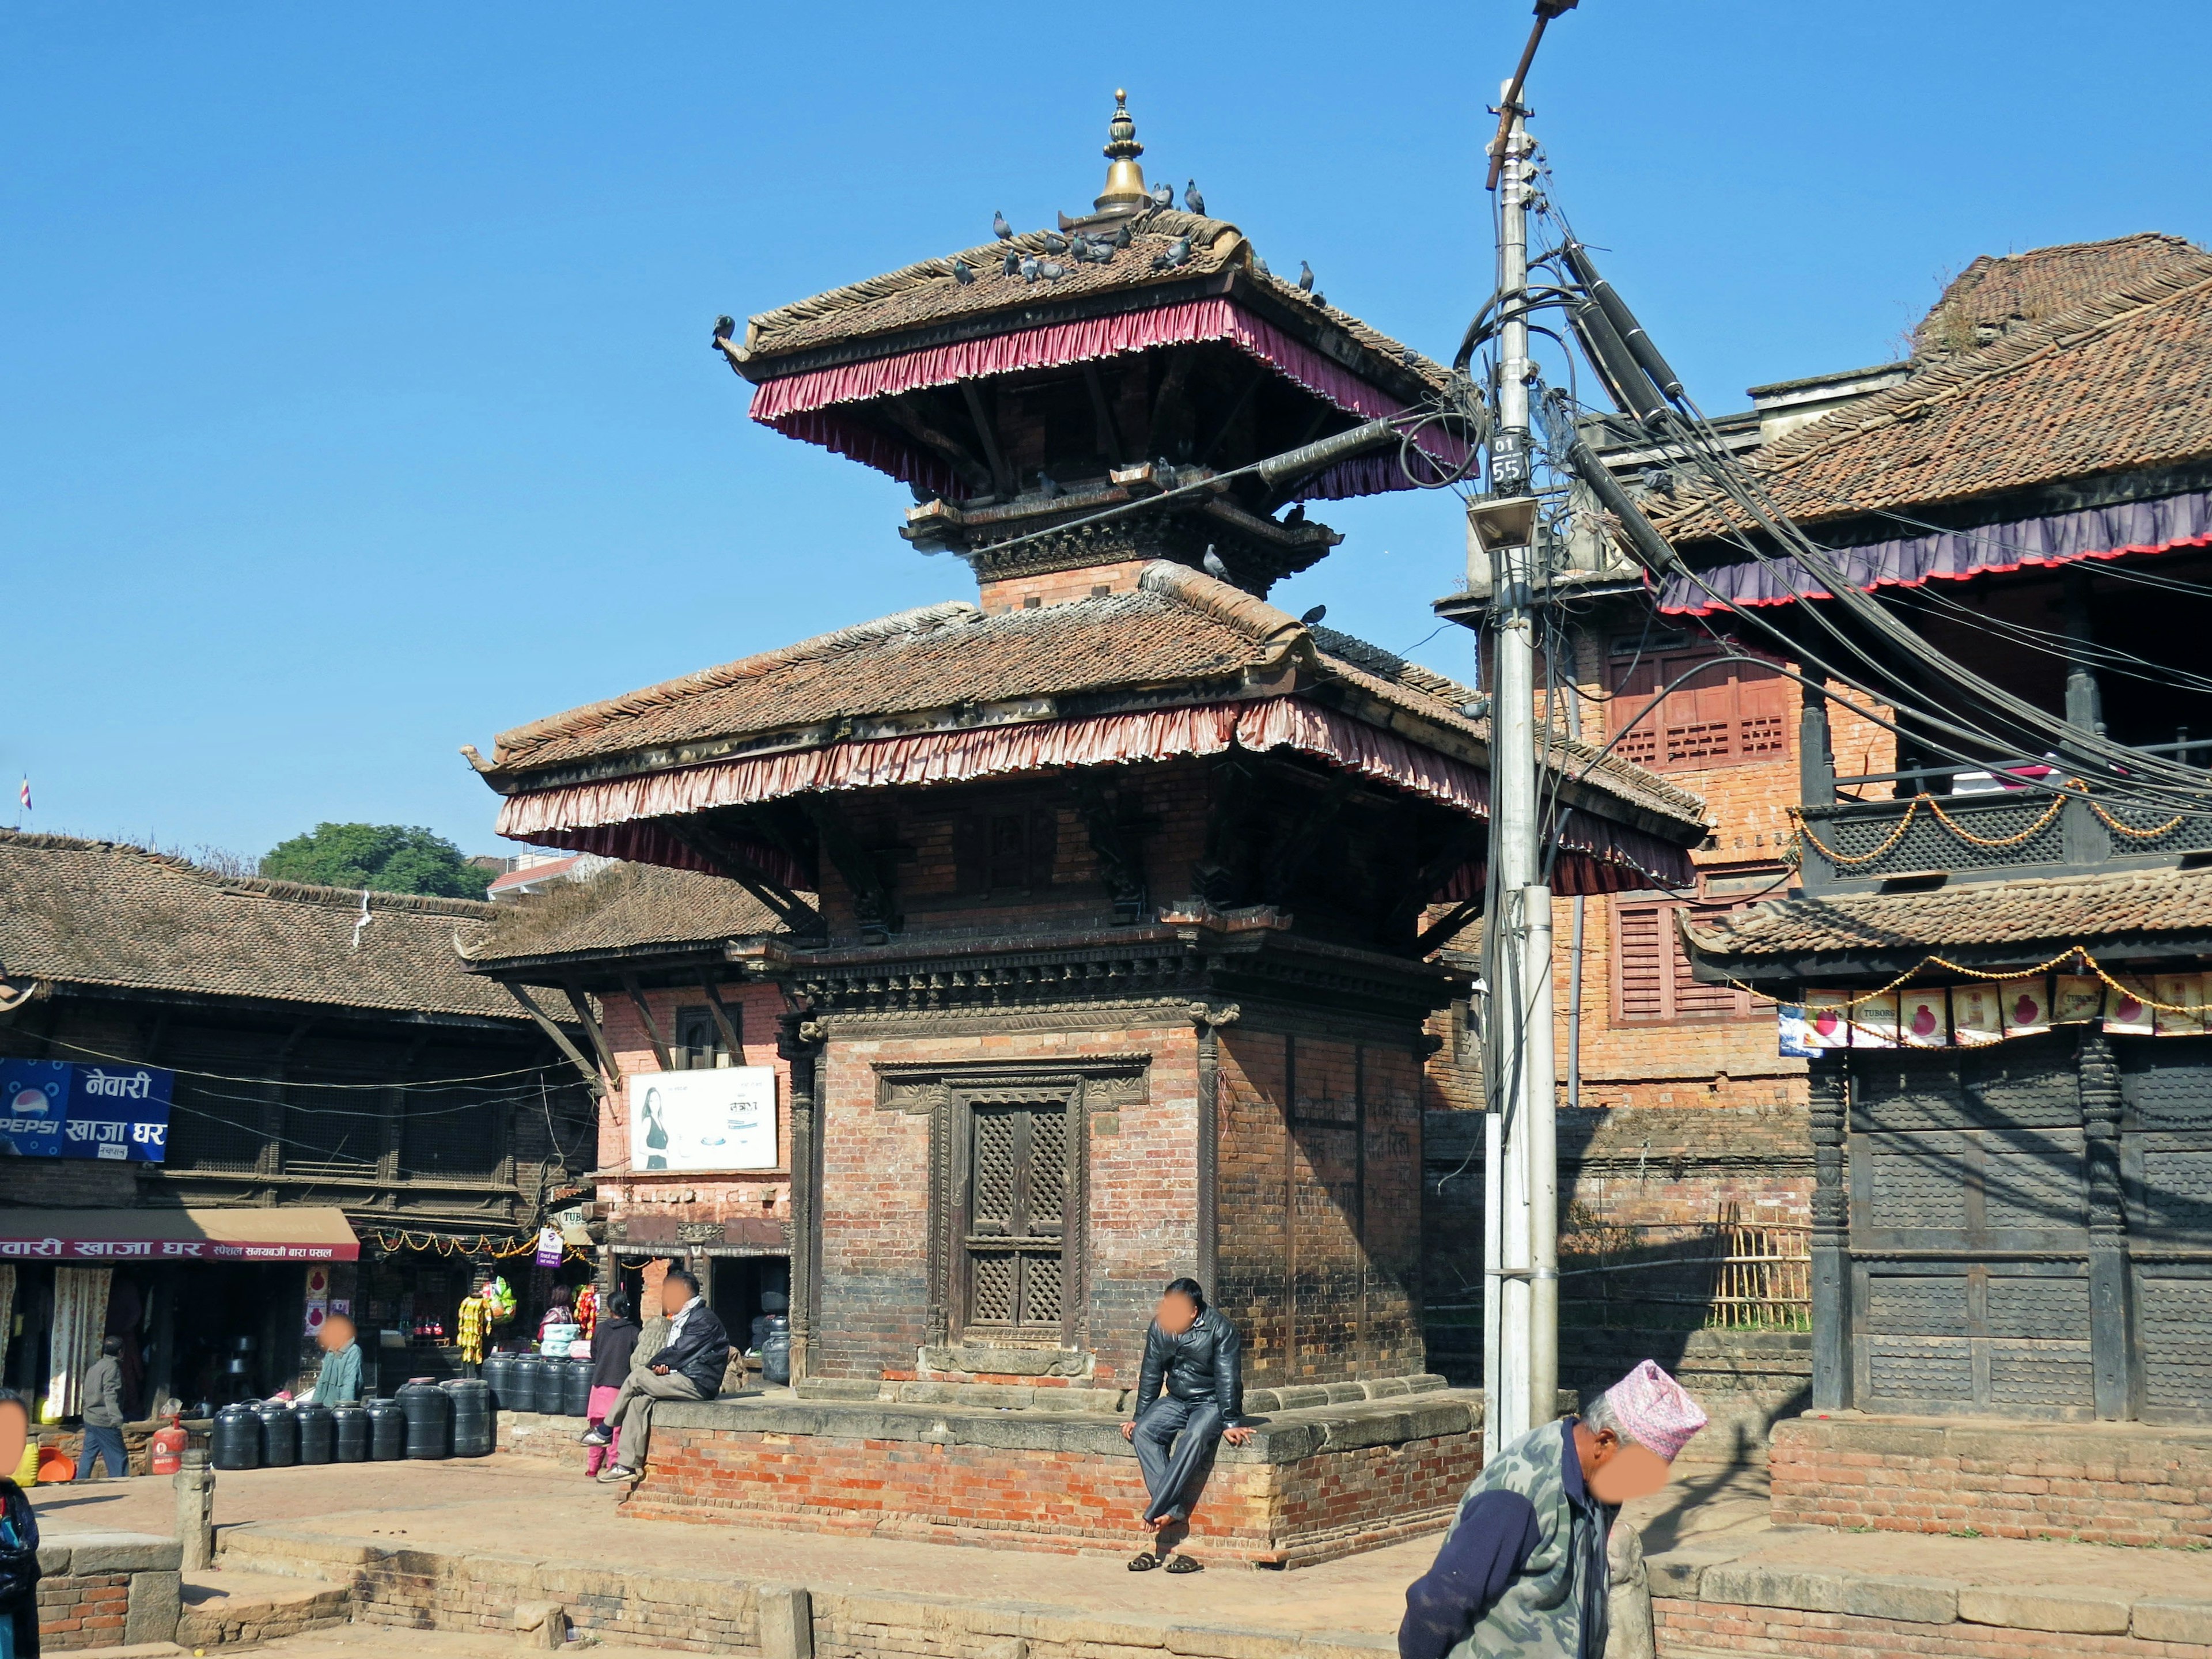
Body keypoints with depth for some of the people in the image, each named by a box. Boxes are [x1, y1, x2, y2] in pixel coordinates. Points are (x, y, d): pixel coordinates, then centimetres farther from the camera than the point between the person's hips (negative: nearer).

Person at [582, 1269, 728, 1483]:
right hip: (684, 1380, 9)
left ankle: (605, 1432, -1)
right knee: (639, 1399, -13)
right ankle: (629, 1465, -16)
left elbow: (680, 1353, -15)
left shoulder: (703, 1319, -10)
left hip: (698, 1384, -9)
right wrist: (661, 1367, -3)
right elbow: (673, 1354, 20)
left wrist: (653, 1367, -3)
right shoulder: (680, 1320, 21)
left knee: (637, 1378, -16)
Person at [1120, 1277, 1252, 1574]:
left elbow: (1228, 1380, -17)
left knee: (1196, 1436, -36)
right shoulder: (1160, 1327, -3)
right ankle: (1173, 1510, -30)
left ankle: (1157, 1512, -35)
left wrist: (1231, 1423, -21)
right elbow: (1151, 1375, 7)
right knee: (1144, 1432, -24)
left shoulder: (1220, 1329, -17)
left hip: (1211, 1403, -5)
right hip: (1176, 1401, 5)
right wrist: (1139, 1416, 5)